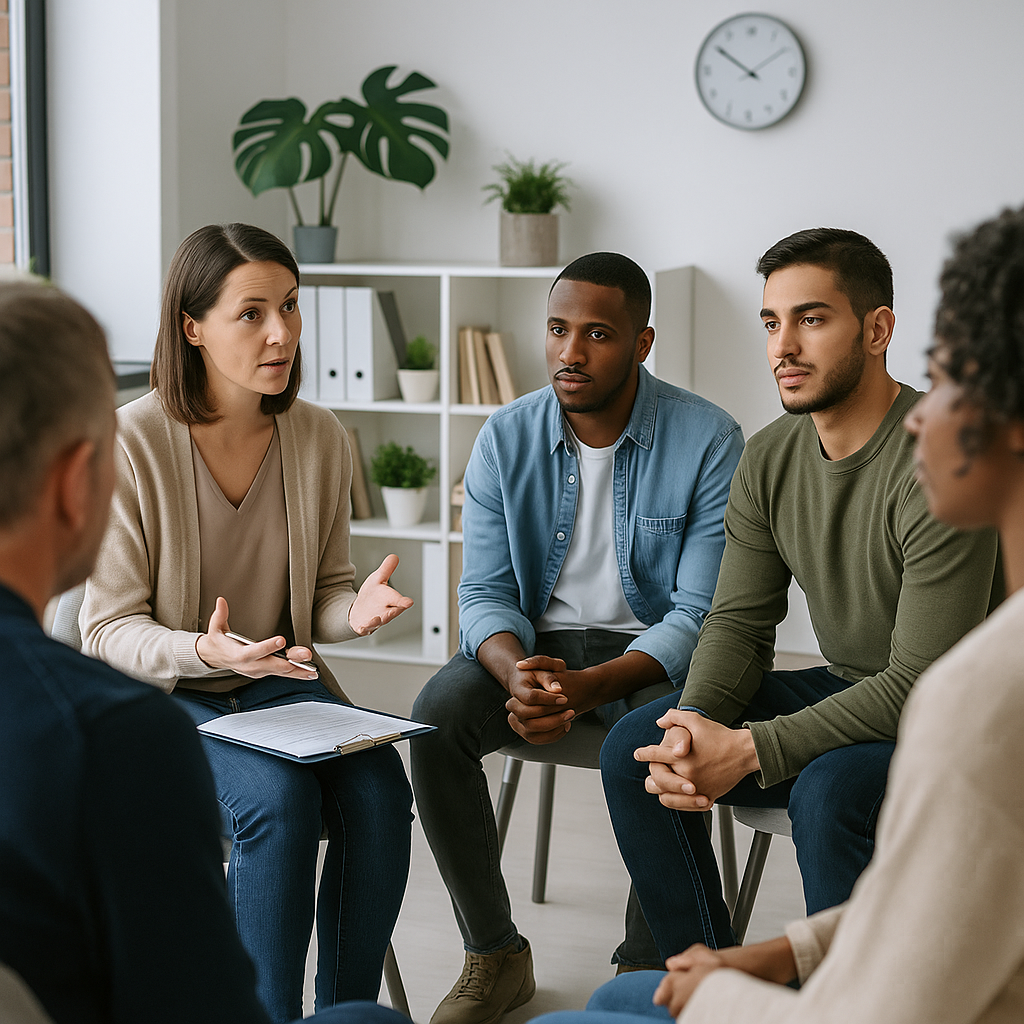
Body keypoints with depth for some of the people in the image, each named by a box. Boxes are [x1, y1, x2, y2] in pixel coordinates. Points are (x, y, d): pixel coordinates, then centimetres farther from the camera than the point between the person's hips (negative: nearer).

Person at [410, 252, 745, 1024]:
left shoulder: (709, 441, -13)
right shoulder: (506, 439, -4)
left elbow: (700, 613, -16)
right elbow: (484, 593, -3)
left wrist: (590, 687, -31)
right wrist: (517, 673, -27)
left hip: (653, 650, -3)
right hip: (535, 636, 3)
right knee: (436, 716, -25)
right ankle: (495, 955, -8)